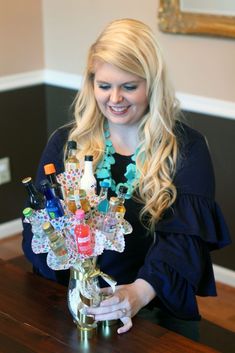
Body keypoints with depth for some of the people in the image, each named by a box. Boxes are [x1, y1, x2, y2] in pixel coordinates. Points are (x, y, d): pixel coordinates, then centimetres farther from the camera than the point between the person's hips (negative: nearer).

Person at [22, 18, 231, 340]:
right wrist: (73, 291, -18)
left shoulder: (187, 148, 3)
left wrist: (140, 292, -26)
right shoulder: (65, 143, 9)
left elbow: (185, 237, -8)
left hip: (157, 309, 0)